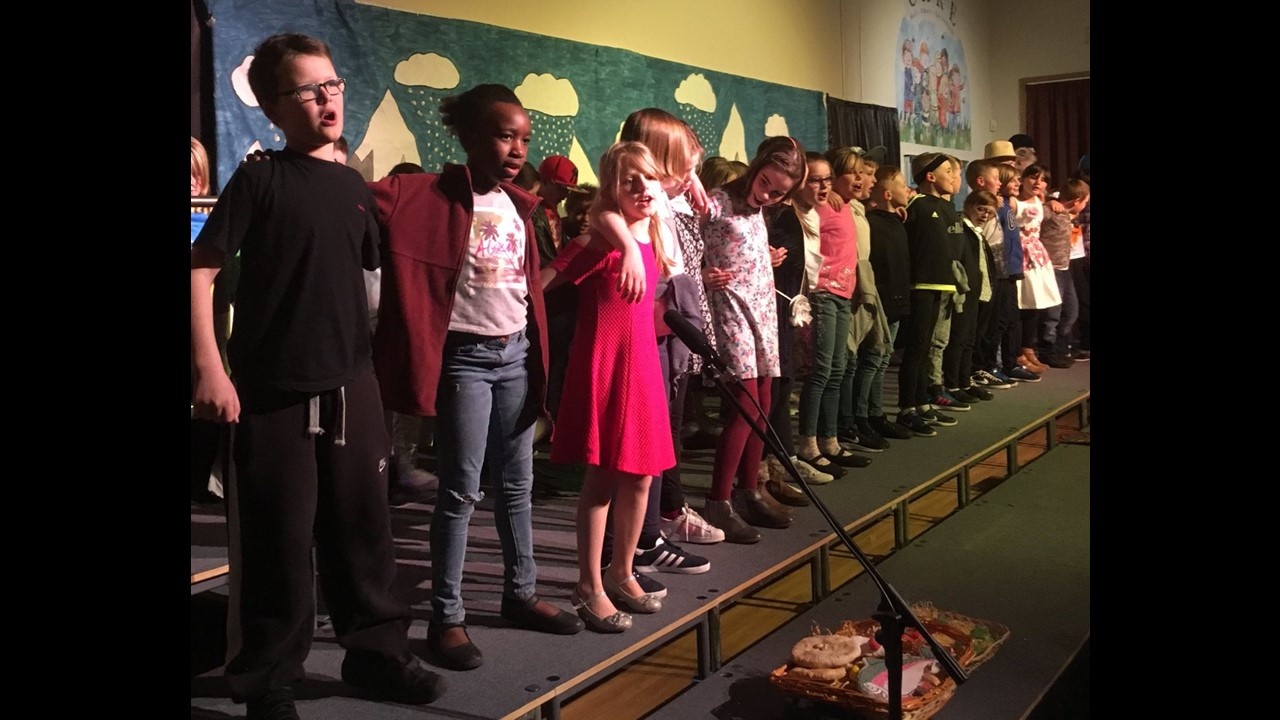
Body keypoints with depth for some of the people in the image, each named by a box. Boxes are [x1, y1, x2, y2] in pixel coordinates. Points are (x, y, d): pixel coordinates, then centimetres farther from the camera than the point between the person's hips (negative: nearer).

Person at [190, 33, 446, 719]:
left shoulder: (354, 186, 9)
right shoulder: (261, 179, -7)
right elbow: (199, 268, -10)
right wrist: (208, 367, -17)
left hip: (351, 384, 5)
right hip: (274, 389, -5)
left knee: (361, 524, 13)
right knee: (277, 538, 3)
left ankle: (377, 650, 29)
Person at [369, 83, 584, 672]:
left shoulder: (518, 204, 9)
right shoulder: (430, 194, -10)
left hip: (517, 353, 6)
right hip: (464, 357, -6)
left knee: (516, 483, 14)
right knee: (461, 489, -1)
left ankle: (521, 593, 27)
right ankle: (447, 618, 8)